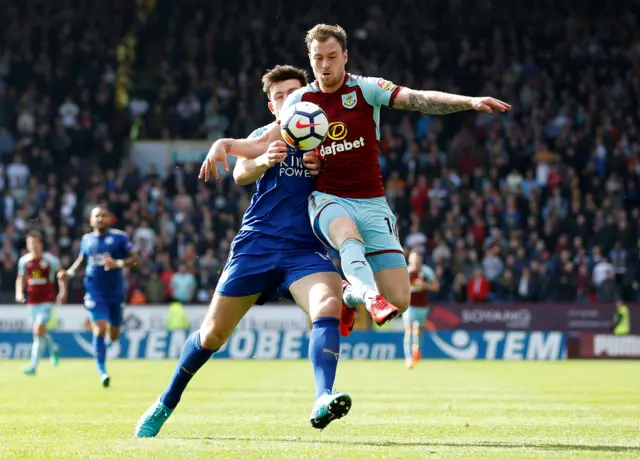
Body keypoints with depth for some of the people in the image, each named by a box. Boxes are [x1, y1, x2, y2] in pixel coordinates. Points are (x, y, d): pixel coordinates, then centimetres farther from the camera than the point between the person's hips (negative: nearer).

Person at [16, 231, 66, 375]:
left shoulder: (50, 260, -7)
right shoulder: (23, 261, 3)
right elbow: (20, 279, 16)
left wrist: (63, 291, -2)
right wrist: (19, 292, -1)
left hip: (47, 300, -5)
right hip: (32, 302, 5)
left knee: (39, 329, -17)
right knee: (39, 331, 13)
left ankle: (33, 365, -16)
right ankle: (53, 348, 46)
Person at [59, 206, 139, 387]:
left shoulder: (119, 237, -4)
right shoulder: (86, 239, 6)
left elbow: (134, 259, -6)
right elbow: (81, 259, 21)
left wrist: (118, 263, -23)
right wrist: (70, 272, 5)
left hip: (115, 292, 0)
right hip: (95, 292, 0)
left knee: (114, 336, 10)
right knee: (100, 330, -17)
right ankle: (102, 371, -11)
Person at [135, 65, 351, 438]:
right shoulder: (264, 136, 7)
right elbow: (240, 174, -12)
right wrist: (263, 161, -35)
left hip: (306, 248, 0)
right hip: (257, 243, 0)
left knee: (329, 306, -31)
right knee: (213, 333, 5)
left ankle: (323, 400, -43)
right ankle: (166, 404, 25)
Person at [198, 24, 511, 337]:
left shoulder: (366, 89, -2)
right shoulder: (300, 100, 4)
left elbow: (419, 100, -14)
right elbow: (263, 144, 4)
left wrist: (471, 102, -28)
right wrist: (223, 144, -16)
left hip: (371, 203, 0)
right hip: (328, 200, 0)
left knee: (399, 300, -9)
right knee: (349, 236, -40)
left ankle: (351, 296, 22)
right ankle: (372, 297, -58)